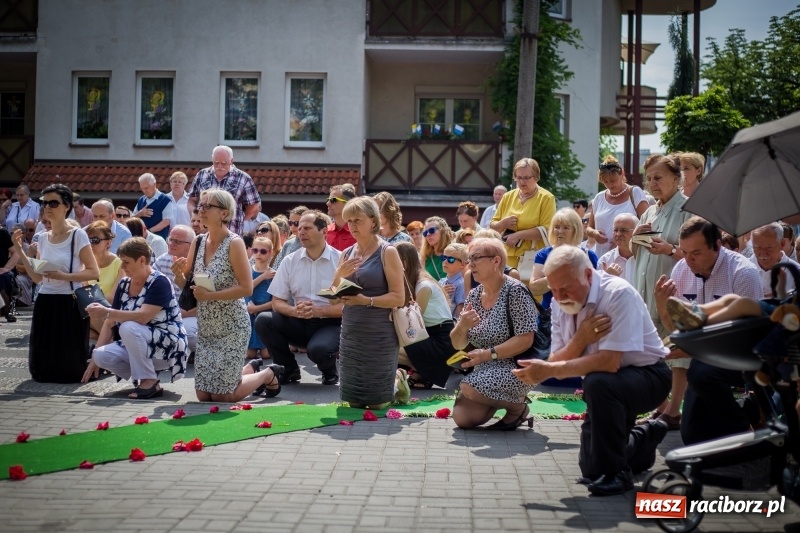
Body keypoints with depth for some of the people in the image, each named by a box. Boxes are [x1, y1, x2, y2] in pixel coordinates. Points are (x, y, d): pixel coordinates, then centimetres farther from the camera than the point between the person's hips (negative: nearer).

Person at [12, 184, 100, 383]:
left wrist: (64, 276, -21)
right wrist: (20, 251, 5)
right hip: (45, 303, 6)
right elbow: (38, 278, 10)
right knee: (42, 368, 5)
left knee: (69, 369, -2)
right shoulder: (43, 238, 10)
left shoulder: (78, 236, -8)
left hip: (69, 304, -6)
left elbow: (94, 272, -10)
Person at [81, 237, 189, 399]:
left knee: (128, 327, -33)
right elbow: (110, 323, 4)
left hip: (167, 346, -7)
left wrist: (106, 312, -34)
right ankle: (146, 373, 2)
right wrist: (94, 359, -2)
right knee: (101, 356, -19)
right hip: (137, 346, 7)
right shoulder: (124, 284, 5)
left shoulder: (159, 283, -17)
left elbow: (143, 317, -30)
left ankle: (150, 382, -19)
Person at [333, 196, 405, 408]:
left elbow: (399, 297, -13)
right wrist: (338, 275, -8)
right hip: (350, 333, 6)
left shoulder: (387, 252, -7)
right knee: (353, 401, 10)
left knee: (377, 402, 1)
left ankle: (399, 382, 25)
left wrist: (366, 300, -24)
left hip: (379, 335, -6)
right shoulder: (347, 254, 9)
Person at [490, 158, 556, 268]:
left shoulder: (546, 198, -1)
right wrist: (503, 224, -5)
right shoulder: (508, 196, 13)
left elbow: (546, 230, -10)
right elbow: (493, 227, 17)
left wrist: (518, 235, -14)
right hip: (507, 259, 4)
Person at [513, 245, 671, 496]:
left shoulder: (618, 294, -27)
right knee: (591, 468, 9)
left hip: (647, 376, -7)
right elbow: (558, 364, -10)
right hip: (608, 389, 7)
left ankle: (615, 472, -19)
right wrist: (581, 339, -30)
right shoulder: (560, 303, -7)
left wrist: (548, 371, -37)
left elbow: (609, 362, -35)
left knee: (597, 383, -38)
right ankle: (644, 437, 36)